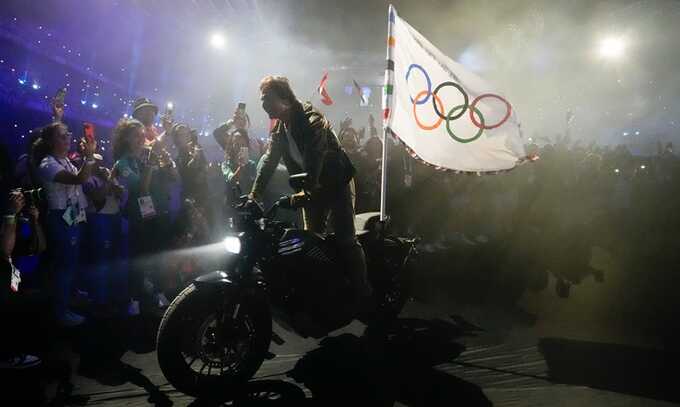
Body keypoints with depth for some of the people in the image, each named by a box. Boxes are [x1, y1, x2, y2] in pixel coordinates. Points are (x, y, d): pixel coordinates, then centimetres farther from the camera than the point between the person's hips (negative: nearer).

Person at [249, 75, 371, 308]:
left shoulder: (311, 120, -19)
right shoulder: (279, 129, 6)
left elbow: (314, 157, -33)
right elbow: (269, 162, 3)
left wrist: (306, 190, -44)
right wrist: (255, 194, -6)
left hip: (335, 184, -8)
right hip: (311, 190, 8)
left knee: (345, 241, -12)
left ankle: (363, 296, -3)